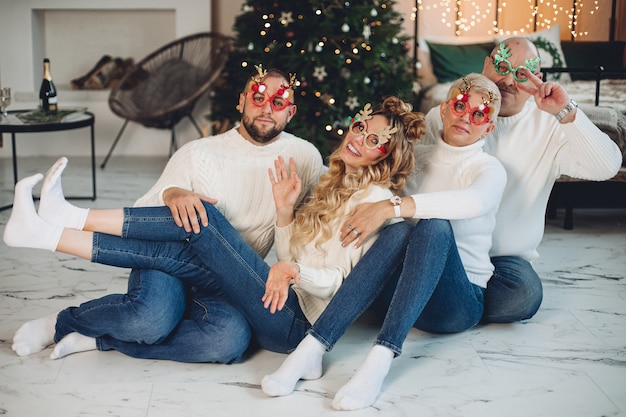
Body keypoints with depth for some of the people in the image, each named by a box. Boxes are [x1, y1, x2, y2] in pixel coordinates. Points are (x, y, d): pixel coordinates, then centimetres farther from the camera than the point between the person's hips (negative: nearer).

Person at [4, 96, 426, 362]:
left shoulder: (375, 199, -6)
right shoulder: (334, 186, 19)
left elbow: (340, 279, -12)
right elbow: (290, 258, 14)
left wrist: (295, 274, -30)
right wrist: (285, 209, -2)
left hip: (296, 322, -8)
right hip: (286, 300, 8)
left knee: (202, 219, -18)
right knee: (175, 254, -11)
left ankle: (63, 223, -15)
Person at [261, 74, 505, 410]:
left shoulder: (489, 169, -2)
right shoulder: (417, 159, 13)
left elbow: (475, 201, -26)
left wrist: (392, 207, -36)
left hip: (459, 302, -3)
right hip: (408, 292, 3)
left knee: (435, 225, -31)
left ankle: (381, 358, -42)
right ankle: (311, 349, -37)